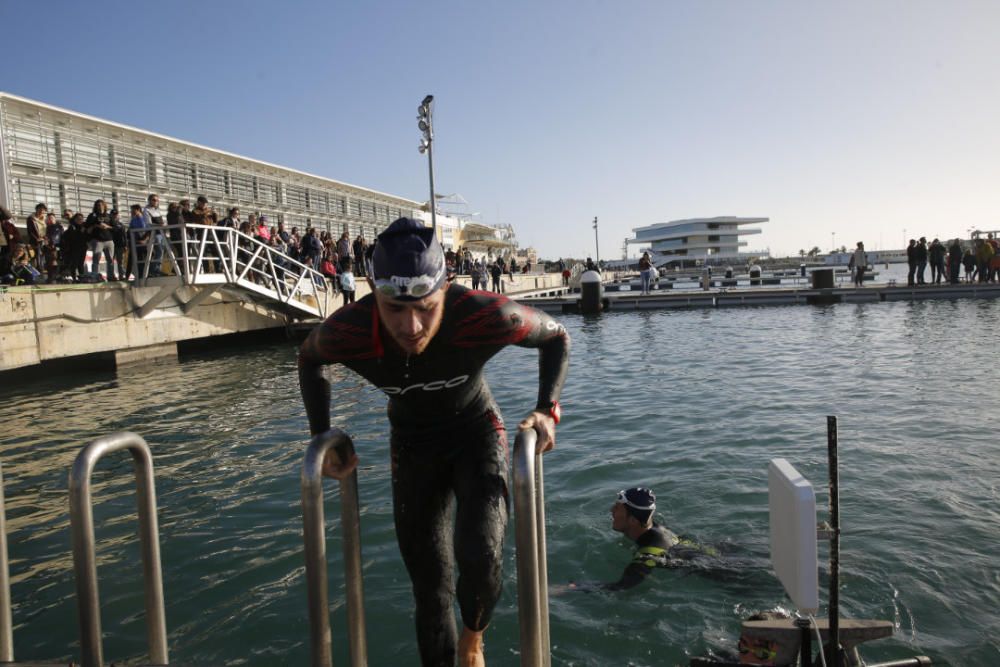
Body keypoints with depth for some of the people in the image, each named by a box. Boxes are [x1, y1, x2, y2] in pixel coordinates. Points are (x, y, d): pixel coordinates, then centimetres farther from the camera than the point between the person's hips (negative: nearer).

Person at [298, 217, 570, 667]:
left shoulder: (485, 316, -35)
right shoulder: (347, 333, -30)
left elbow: (555, 336, -12)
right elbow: (309, 360, -2)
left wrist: (547, 408, -24)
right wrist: (321, 436, -10)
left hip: (478, 433, -1)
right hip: (413, 446, 2)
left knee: (481, 555, -22)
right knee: (429, 584, 7)